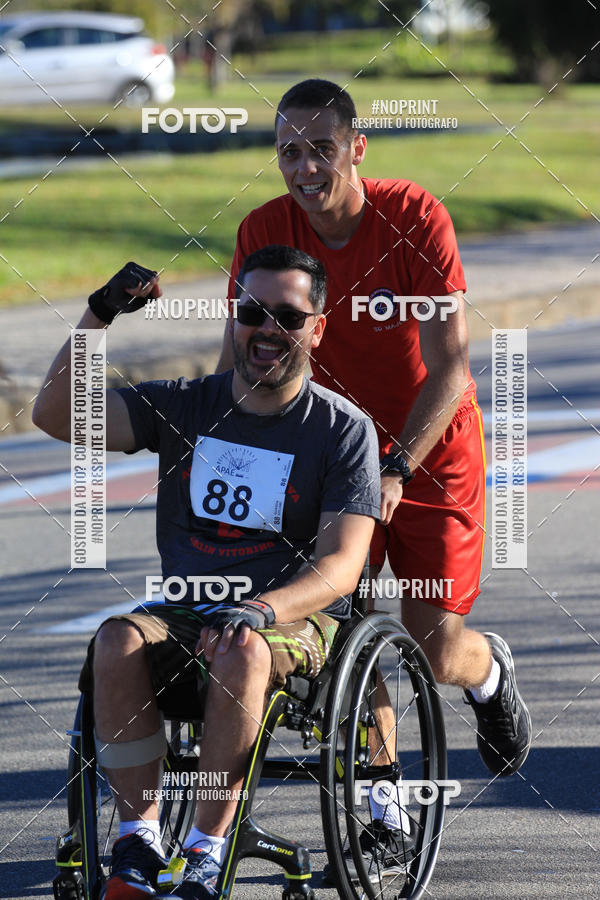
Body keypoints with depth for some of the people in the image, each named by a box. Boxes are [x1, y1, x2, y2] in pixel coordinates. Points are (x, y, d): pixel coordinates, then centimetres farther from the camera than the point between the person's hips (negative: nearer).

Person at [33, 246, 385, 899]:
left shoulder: (344, 429, 0)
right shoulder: (185, 407, 9)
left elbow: (340, 566, -11)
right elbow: (56, 415, -1)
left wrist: (260, 610, -29)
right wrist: (98, 316, -13)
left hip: (296, 621, -3)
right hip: (184, 616, 3)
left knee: (241, 650, -38)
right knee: (118, 642, -31)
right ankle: (137, 841, -23)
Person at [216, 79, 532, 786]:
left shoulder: (415, 218, -21)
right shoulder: (265, 232, -12)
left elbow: (449, 370, -24)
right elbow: (236, 362, -5)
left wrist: (397, 470, -33)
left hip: (432, 451, -2)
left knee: (436, 650, -4)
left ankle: (491, 670, 34)